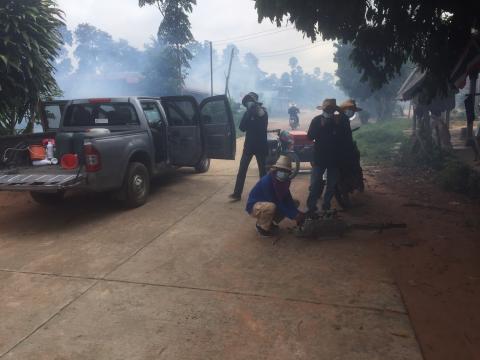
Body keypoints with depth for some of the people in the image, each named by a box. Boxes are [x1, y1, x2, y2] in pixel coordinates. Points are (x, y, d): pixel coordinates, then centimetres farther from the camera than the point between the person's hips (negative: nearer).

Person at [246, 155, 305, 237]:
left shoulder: (285, 181, -6)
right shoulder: (267, 181, -30)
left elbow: (288, 200, -7)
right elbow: (277, 203, -30)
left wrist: (297, 213, -23)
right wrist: (294, 215, -31)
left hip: (269, 203, 8)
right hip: (255, 207, -8)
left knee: (295, 202, 0)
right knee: (271, 207, -41)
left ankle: (270, 222, 8)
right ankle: (262, 226, -8)